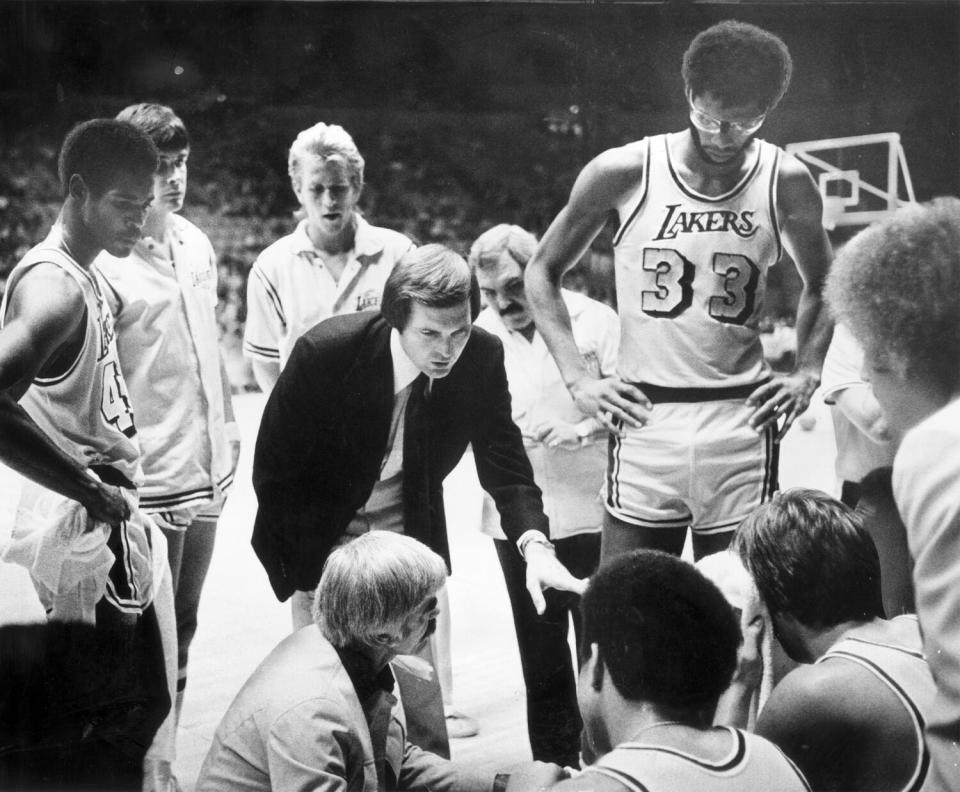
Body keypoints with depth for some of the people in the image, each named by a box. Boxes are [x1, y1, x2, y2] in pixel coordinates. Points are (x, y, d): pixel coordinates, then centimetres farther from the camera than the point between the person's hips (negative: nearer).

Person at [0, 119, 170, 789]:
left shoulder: (84, 276, 10)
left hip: (115, 526, 10)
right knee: (95, 730, -1)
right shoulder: (54, 286, -20)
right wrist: (94, 493, -25)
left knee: (142, 705, 19)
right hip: (82, 533, -10)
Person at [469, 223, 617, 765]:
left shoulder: (593, 320, -3)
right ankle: (555, 765, 23)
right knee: (541, 656, 11)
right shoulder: (482, 336, 7)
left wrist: (580, 431, -21)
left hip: (591, 515, -3)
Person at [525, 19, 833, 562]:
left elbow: (821, 284, 19)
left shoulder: (786, 182, 1)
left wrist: (808, 374, 4)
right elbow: (543, 272, 7)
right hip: (644, 419, -1)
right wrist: (578, 378, -3)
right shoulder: (624, 172, -4)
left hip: (742, 422, 1)